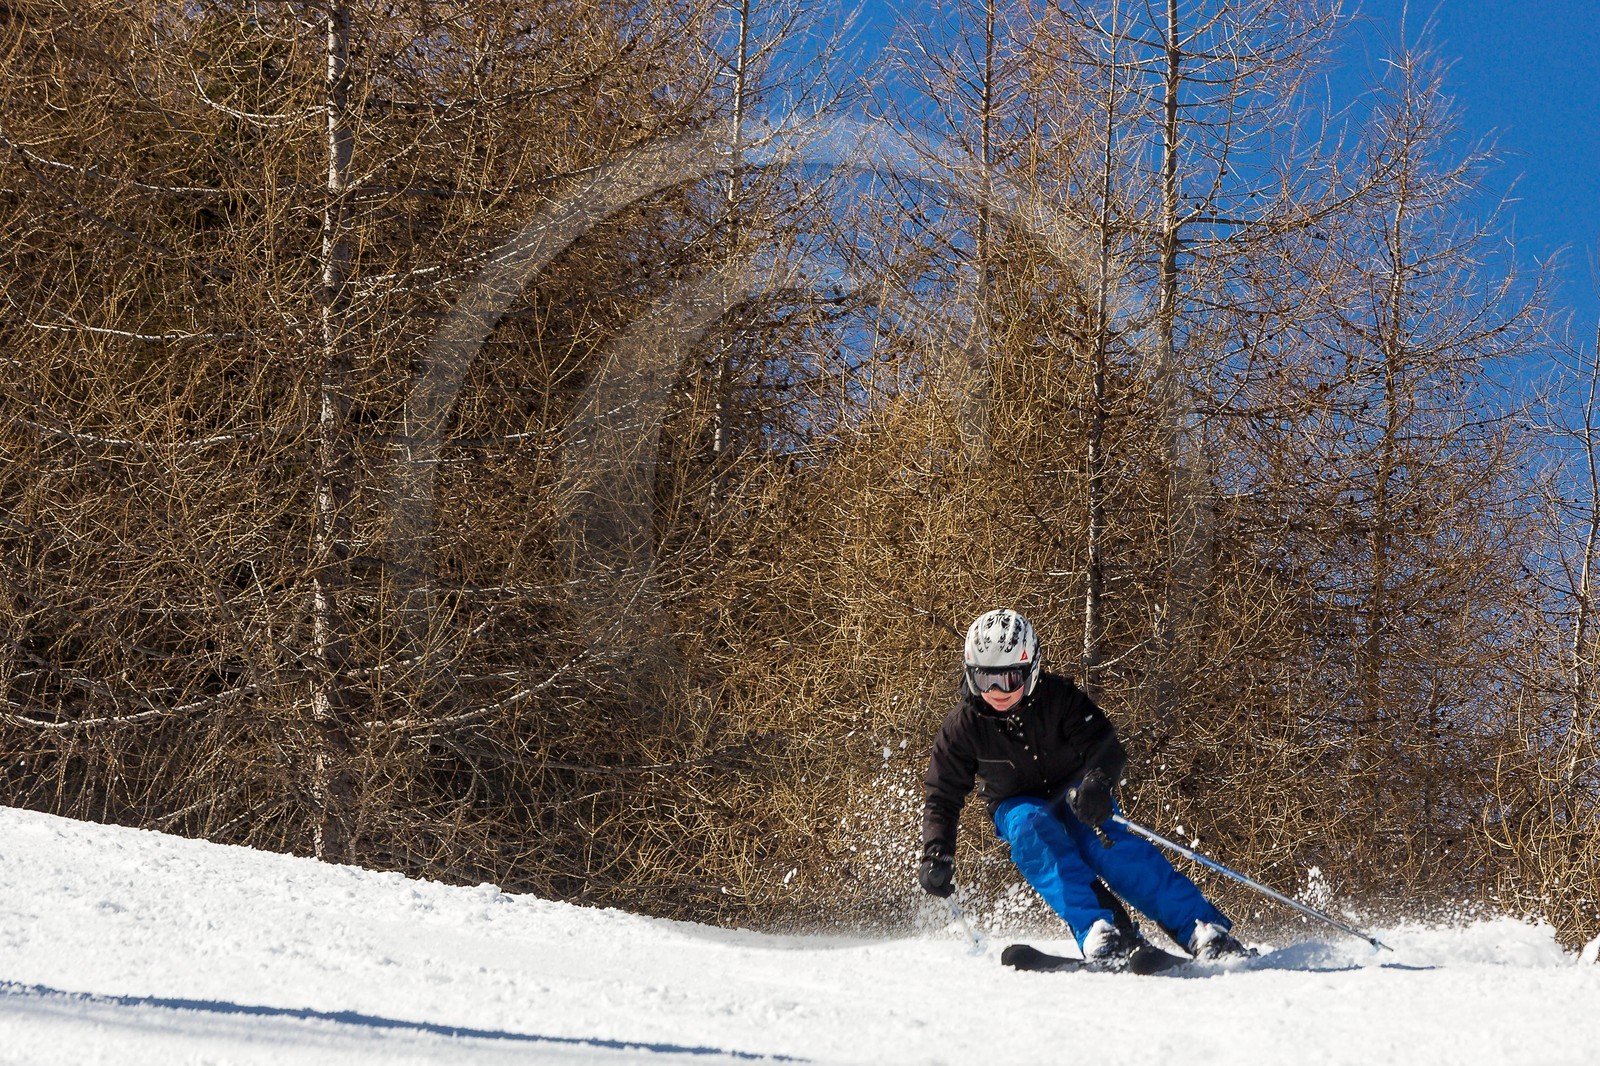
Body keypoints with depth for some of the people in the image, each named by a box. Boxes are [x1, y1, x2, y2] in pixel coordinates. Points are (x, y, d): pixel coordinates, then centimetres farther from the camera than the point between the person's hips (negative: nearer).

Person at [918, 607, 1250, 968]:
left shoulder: (1058, 697, -18)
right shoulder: (963, 726, -14)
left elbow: (1106, 747, -27)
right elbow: (943, 799, -6)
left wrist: (1097, 783, -50)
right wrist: (936, 855, -23)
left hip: (1073, 796, -1)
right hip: (1018, 807, 1)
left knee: (1108, 844, -31)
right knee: (1033, 830, -35)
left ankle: (1201, 929, -35)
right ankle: (1096, 930, -49)